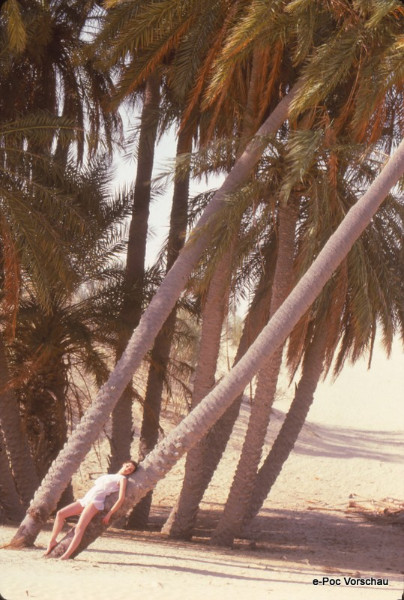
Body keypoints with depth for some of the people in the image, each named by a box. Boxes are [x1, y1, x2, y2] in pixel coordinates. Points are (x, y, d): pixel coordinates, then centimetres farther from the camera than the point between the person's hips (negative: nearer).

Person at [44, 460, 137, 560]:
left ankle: (66, 555, -32)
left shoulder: (122, 479, 6)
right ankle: (52, 541, 1)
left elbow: (121, 498, -7)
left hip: (95, 502, -8)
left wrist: (109, 514, -12)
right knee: (60, 513, -5)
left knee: (79, 528, -24)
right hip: (85, 499, 8)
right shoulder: (109, 476, 29)